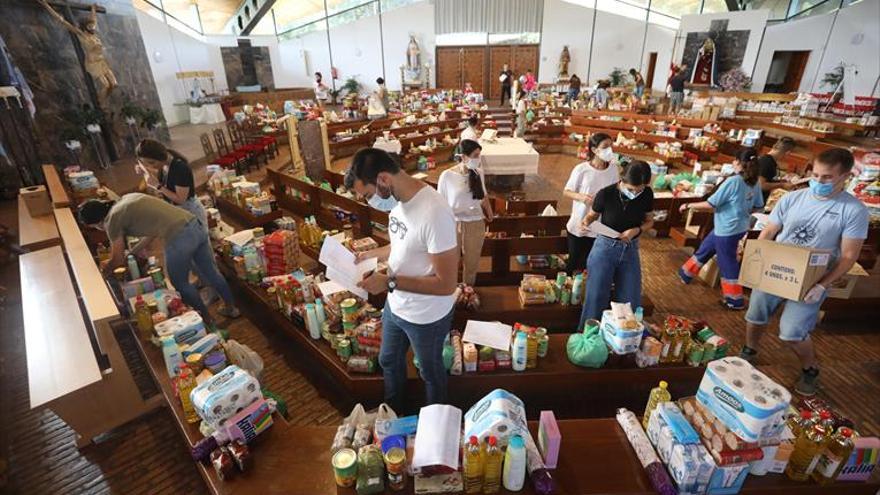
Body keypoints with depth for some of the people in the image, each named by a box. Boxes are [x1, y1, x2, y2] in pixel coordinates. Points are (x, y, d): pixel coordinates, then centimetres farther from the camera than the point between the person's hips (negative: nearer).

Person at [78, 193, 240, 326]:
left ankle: (206, 318, 33)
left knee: (180, 283, 18)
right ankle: (230, 307, 38)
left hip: (179, 238, -8)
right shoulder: (127, 199, 23)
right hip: (195, 225, 8)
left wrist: (105, 267, 35)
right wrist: (132, 252, 39)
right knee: (211, 272, 22)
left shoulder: (112, 220, 2)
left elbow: (118, 261, 14)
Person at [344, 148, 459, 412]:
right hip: (395, 306, 8)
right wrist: (371, 254, -1)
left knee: (430, 372, 20)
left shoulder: (434, 213, -34)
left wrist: (390, 282, -29)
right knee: (389, 361, 29)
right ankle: (393, 412, 60)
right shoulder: (399, 199, -7)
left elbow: (446, 284, -31)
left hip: (426, 317, -8)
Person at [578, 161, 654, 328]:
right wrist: (586, 221, -25)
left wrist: (636, 230, -16)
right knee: (596, 296, 2)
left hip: (630, 250, 3)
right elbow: (593, 215, -2)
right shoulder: (606, 194, -19)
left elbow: (649, 221, 5)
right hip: (605, 247, -3)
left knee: (631, 299, 9)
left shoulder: (647, 195, -10)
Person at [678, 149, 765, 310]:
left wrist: (689, 205, -8)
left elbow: (710, 204, -21)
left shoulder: (733, 181, -23)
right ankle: (686, 273, 39)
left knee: (727, 263, 4)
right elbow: (758, 206, 9)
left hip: (728, 229, -8)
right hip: (739, 227, 8)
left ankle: (736, 300, 16)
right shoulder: (754, 183, 0)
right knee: (705, 248, 23)